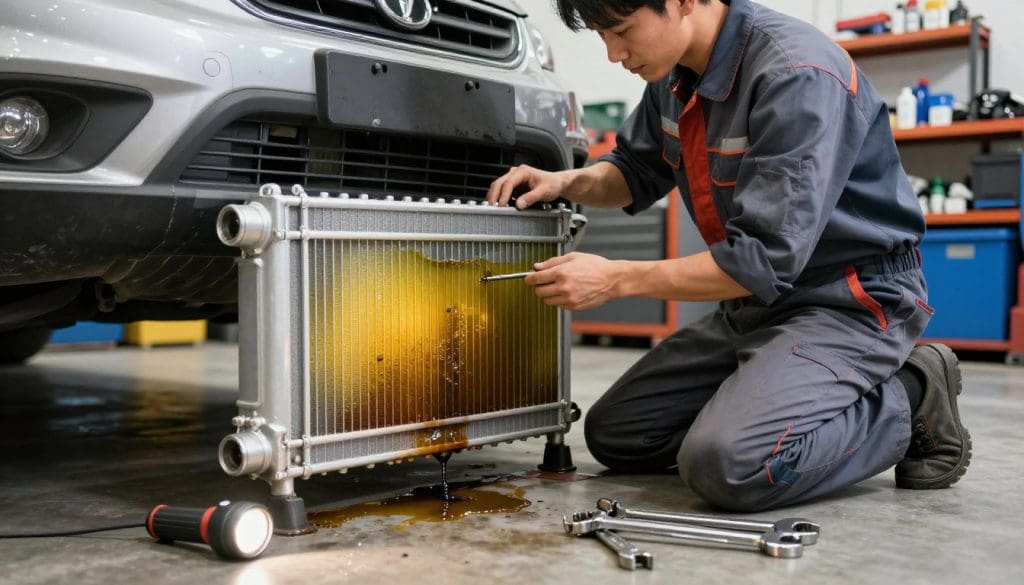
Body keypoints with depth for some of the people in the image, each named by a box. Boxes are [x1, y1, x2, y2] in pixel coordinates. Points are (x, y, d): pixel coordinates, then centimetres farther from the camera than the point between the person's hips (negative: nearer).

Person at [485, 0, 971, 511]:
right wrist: (567, 182, -2)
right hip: (752, 304, 9)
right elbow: (636, 171, 19)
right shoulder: (676, 75, 2)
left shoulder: (797, 75, -25)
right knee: (612, 433, 7)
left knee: (728, 465, -30)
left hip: (848, 302, -8)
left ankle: (903, 404, -3)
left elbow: (765, 260, -27)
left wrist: (616, 279, -24)